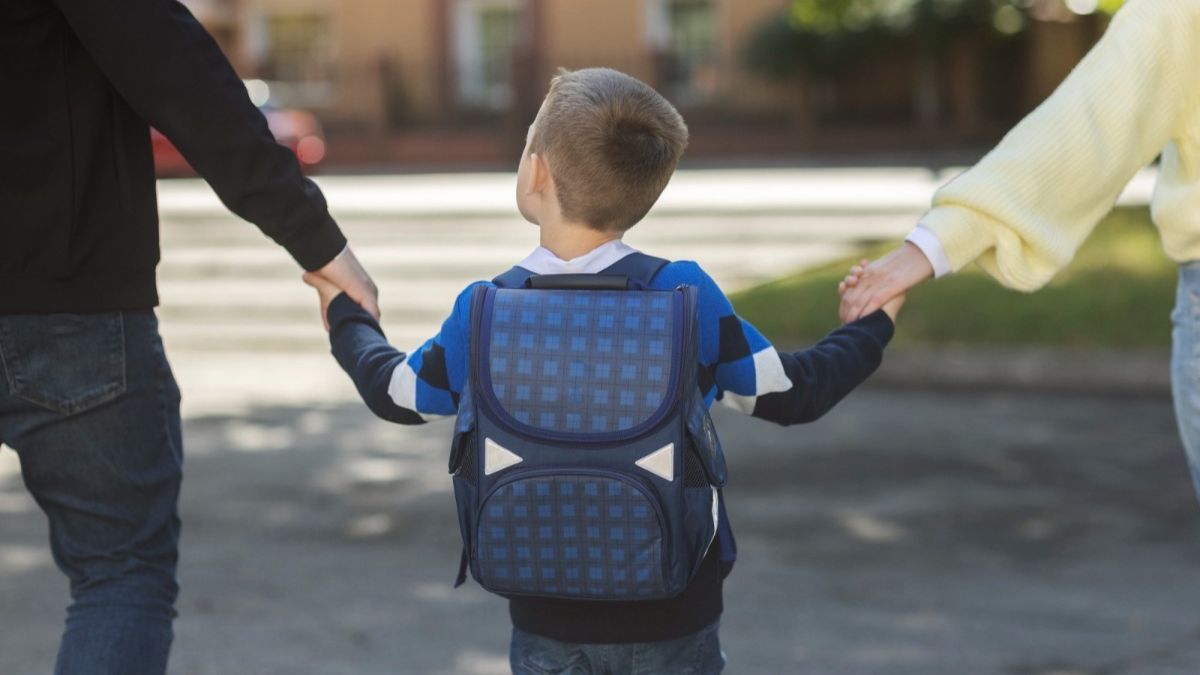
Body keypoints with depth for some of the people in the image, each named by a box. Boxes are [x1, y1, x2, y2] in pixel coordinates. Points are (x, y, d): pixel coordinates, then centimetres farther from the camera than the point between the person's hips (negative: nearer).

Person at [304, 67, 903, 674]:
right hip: (673, 620, 0)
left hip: (548, 624, 1)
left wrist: (346, 316, 28)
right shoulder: (686, 295, -14)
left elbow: (394, 394, 7)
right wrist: (872, 326, 16)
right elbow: (790, 395, -2)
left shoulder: (482, 314, -12)